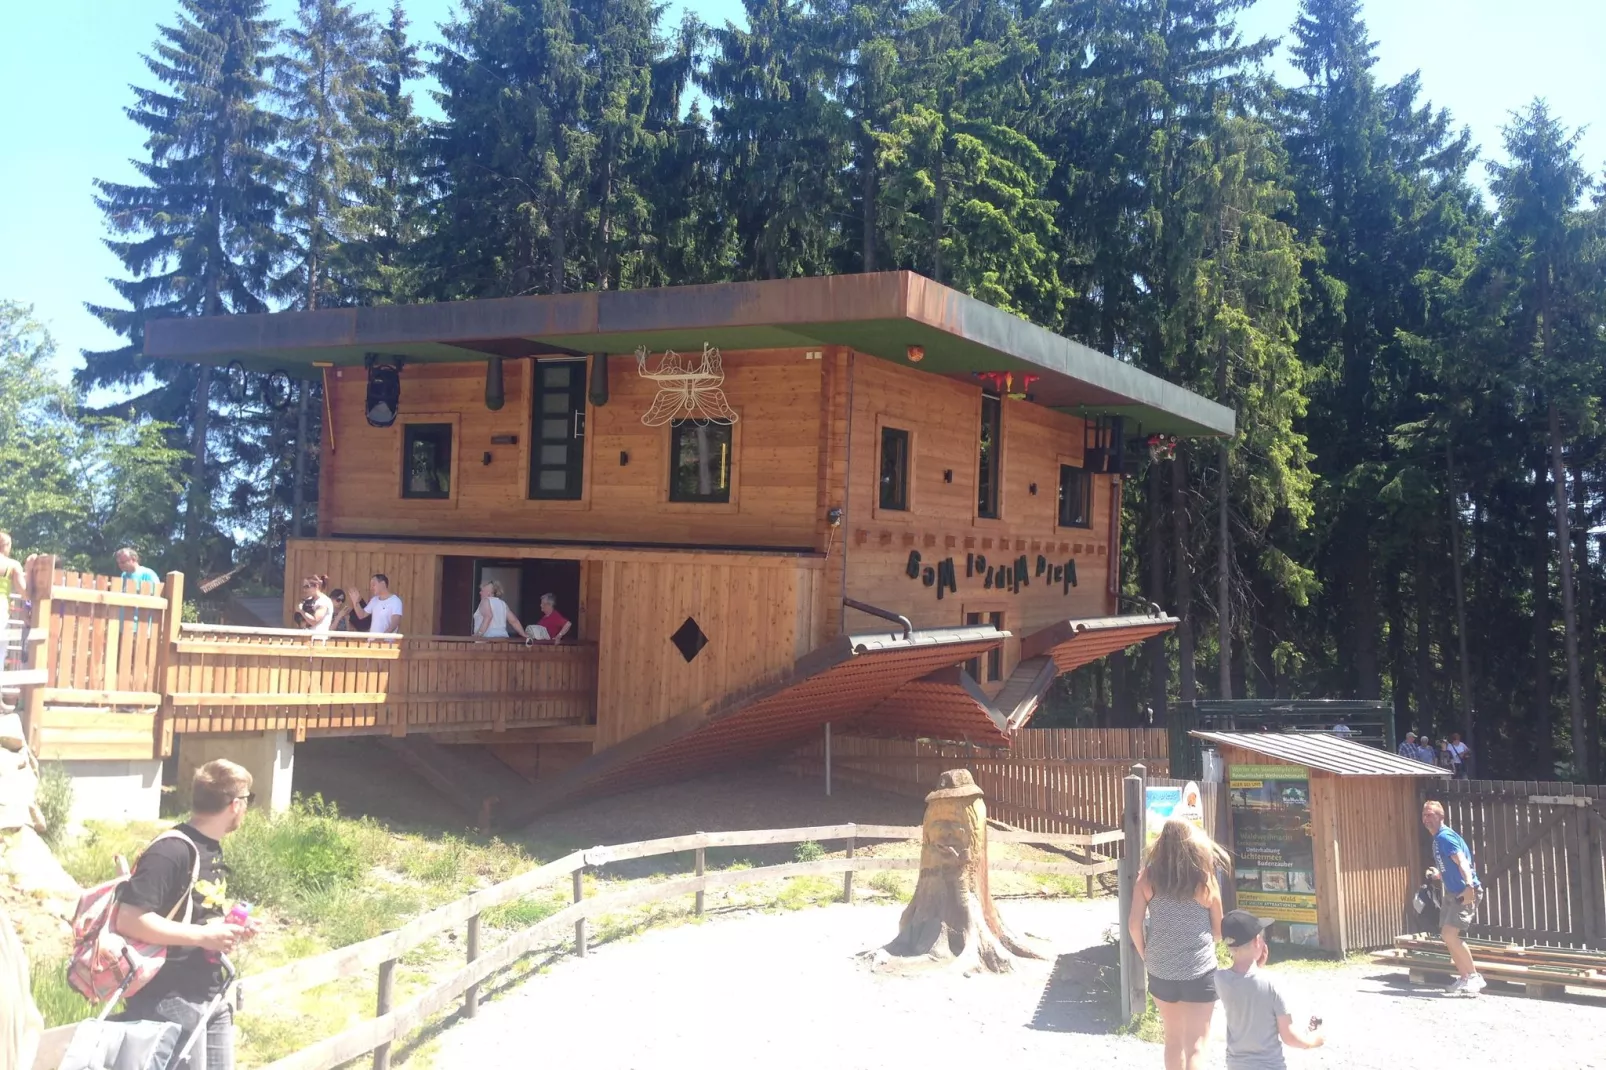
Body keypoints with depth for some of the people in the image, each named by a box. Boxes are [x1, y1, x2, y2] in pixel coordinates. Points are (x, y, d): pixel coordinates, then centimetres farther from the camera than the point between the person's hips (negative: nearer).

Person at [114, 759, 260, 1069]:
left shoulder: (213, 849, 10)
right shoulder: (171, 851, -19)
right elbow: (128, 920, -26)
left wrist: (229, 926, 4)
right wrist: (203, 936, -25)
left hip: (212, 997, 9)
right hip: (170, 1001, -9)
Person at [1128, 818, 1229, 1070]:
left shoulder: (1148, 877, -6)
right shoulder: (1204, 879, -8)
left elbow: (1134, 925, -7)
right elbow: (1218, 931, 2)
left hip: (1160, 971, 3)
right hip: (1199, 972, -2)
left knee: (1174, 1039, 21)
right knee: (1195, 1046, 2)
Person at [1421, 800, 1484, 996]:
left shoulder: (1445, 837, -15)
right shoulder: (1437, 839, 15)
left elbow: (1462, 862, -30)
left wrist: (1469, 886, -43)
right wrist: (1438, 875, 32)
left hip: (1465, 892, -10)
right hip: (1452, 892, 10)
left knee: (1450, 934, -18)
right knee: (1448, 936, 9)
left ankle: (1474, 977, -8)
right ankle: (1464, 978, 18)